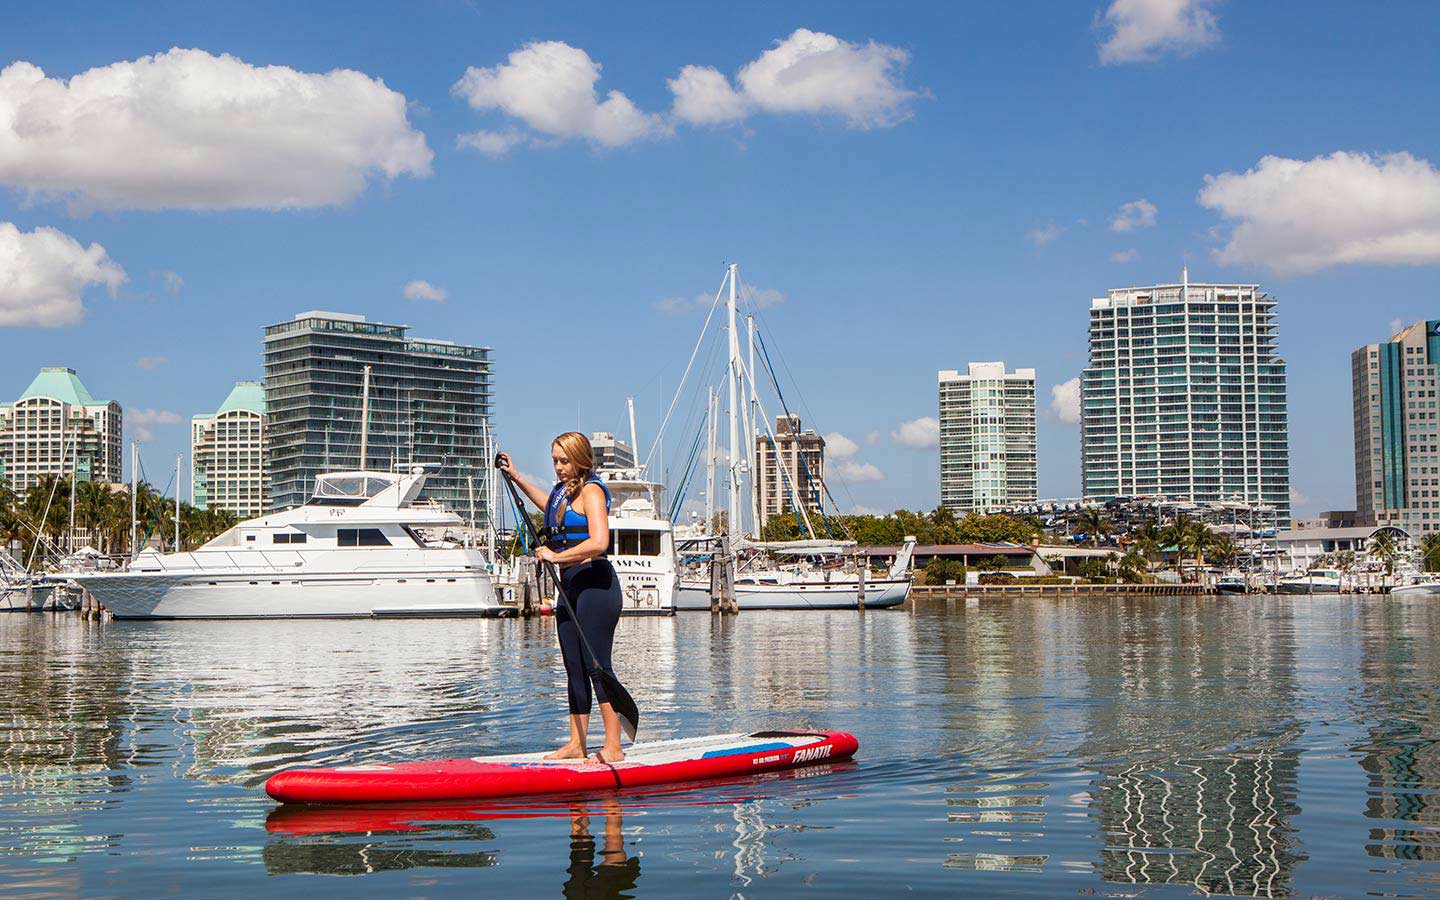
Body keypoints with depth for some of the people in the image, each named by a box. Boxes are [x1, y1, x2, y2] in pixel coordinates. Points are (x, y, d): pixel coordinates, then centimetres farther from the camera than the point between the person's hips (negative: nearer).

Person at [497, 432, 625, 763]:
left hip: (595, 584, -9)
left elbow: (599, 542, -24)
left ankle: (613, 748, -9)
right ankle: (576, 744, 15)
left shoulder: (591, 490, -10)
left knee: (598, 667, -10)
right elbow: (550, 505, 43)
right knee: (574, 669, 10)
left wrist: (557, 557, -23)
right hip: (571, 586, 9)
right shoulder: (563, 490, 16)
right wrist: (516, 477, 44)